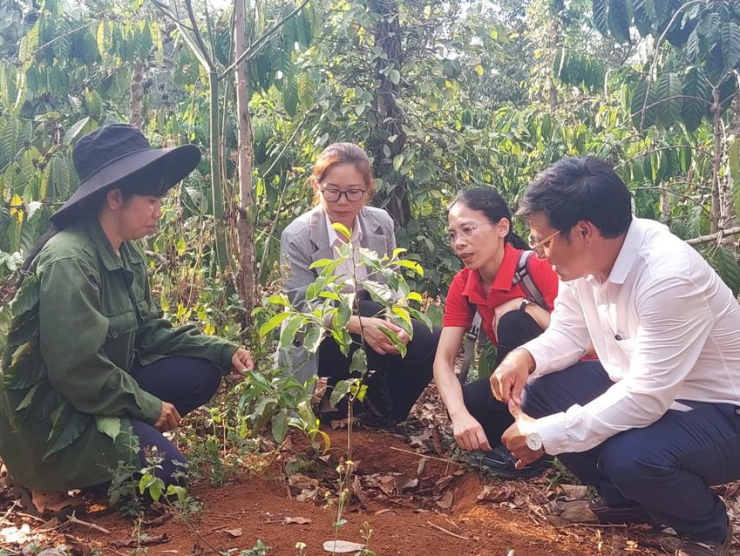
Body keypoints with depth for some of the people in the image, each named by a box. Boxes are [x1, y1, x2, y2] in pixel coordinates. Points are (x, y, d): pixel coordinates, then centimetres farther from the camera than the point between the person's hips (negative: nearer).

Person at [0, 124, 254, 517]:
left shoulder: (127, 253, 3)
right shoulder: (68, 261, -26)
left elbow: (150, 332, 7)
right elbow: (75, 369, -28)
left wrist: (223, 351, -5)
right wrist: (150, 406, -17)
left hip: (104, 390, 9)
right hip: (50, 414, -9)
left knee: (201, 372, -3)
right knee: (165, 468, -15)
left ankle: (121, 439, 5)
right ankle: (48, 478, 3)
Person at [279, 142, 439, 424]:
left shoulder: (381, 223, -5)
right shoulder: (297, 236, -16)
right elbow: (303, 307, -18)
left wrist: (398, 321, -24)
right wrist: (358, 324, -35)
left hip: (370, 323, 4)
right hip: (318, 344, -4)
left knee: (426, 344, -21)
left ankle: (378, 407, 4)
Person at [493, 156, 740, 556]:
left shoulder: (669, 276, -32)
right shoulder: (584, 259, -8)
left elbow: (646, 400, -34)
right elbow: (567, 334, 5)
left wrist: (544, 435, -28)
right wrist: (525, 357, -18)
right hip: (638, 389, 8)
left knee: (629, 455, -34)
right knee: (536, 391, -6)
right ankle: (624, 500, 15)